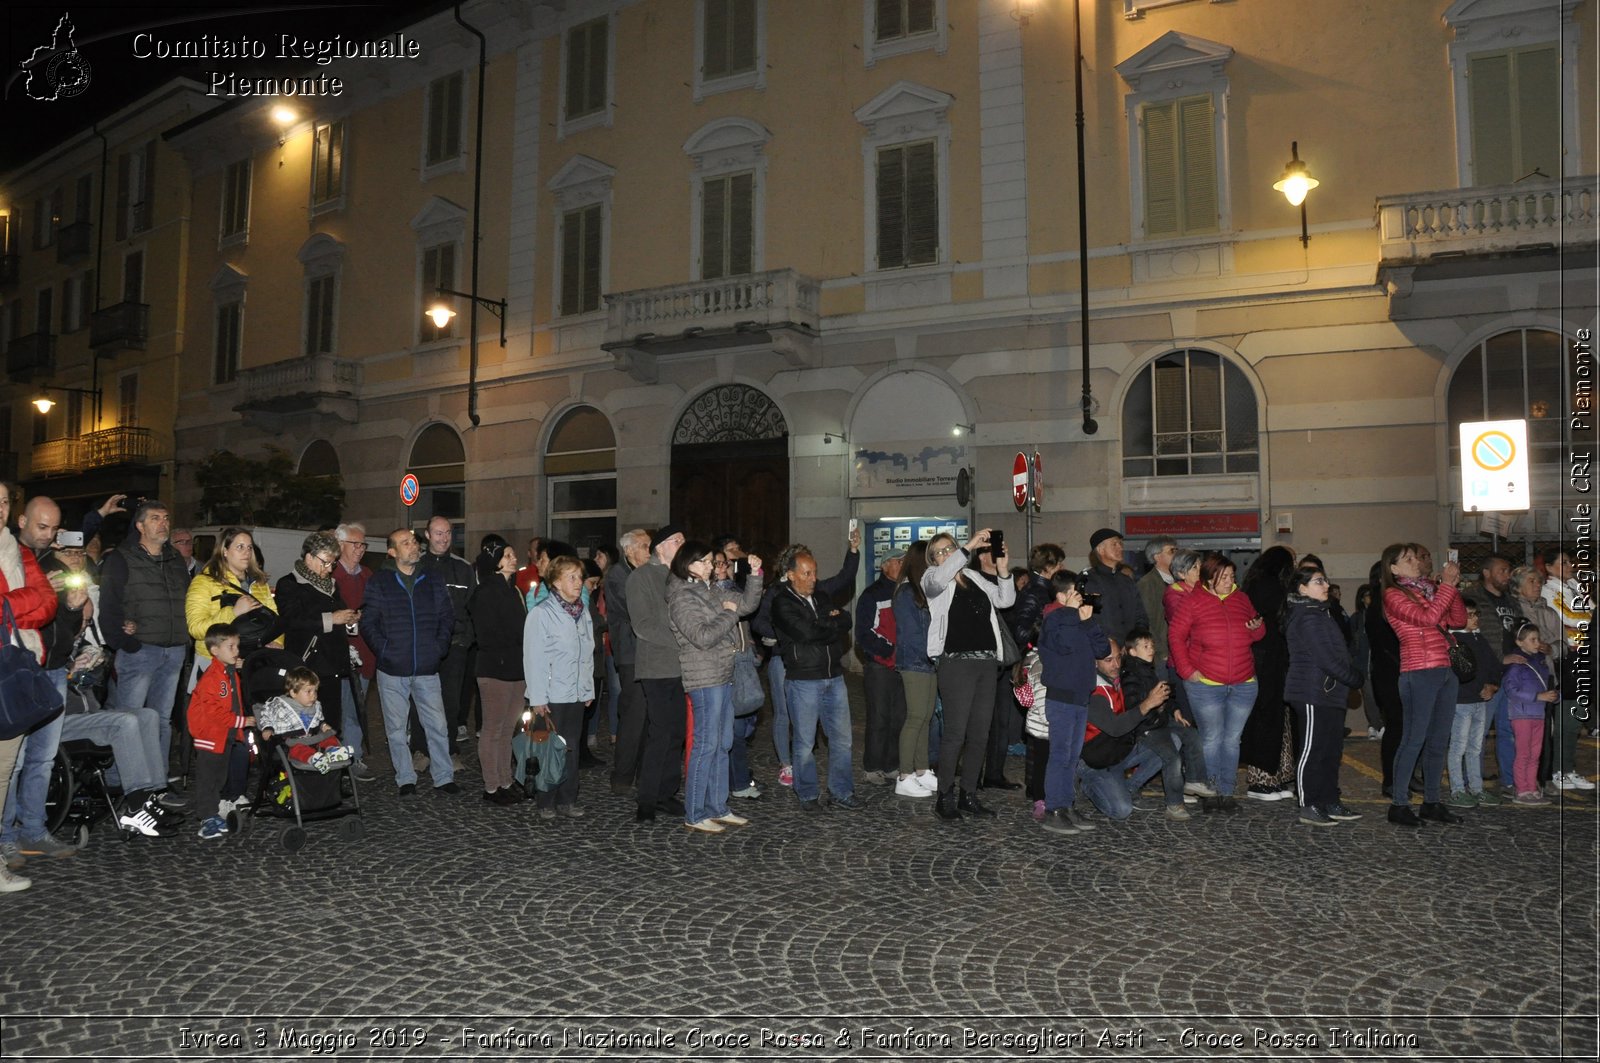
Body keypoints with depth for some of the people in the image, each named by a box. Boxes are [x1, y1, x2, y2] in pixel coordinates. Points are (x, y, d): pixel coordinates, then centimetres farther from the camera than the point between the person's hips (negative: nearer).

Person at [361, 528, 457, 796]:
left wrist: (440, 646, 0)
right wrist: (384, 649, -10)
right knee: (396, 728, 7)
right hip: (392, 670, -1)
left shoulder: (433, 583, 8)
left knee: (437, 724, 1)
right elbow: (367, 622, 0)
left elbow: (447, 617, 12)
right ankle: (405, 779, 19)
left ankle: (443, 777, 11)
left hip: (427, 668, 1)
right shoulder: (379, 583, 1)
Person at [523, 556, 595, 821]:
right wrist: (537, 698, -14)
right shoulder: (541, 613, -10)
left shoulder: (583, 612, 10)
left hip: (576, 695, 6)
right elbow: (534, 658, -12)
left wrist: (588, 689, 13)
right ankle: (545, 803, 14)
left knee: (571, 748, 11)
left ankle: (567, 800, 20)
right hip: (551, 696, -6)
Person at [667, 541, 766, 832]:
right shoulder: (682, 598, -12)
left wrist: (755, 575, 2)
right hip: (704, 679, -9)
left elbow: (748, 603, 14)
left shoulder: (712, 591, 13)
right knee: (706, 745, -6)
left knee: (722, 744, 13)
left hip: (724, 676, 9)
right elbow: (702, 637, -20)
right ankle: (694, 815, 3)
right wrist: (729, 614, -10)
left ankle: (717, 808, 22)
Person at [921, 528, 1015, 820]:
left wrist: (1003, 571, 0)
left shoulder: (975, 579, 17)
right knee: (956, 733, -8)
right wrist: (968, 548, -24)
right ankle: (945, 797, 2)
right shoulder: (932, 580, 1)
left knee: (980, 734, 8)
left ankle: (968, 795, 18)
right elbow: (939, 579, -23)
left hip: (986, 663, 6)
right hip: (957, 662, -6)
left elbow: (1005, 600, 16)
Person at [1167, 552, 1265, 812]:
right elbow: (1175, 635, -5)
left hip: (1243, 684, 4)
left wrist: (1256, 628, -6)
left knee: (1232, 740, 8)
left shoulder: (1241, 599, 8)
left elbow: (1256, 634, 19)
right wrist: (1187, 670, -11)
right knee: (1211, 739, 0)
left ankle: (1227, 792, 16)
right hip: (1206, 685, -4)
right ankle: (1211, 793, 9)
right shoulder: (1192, 601, -6)